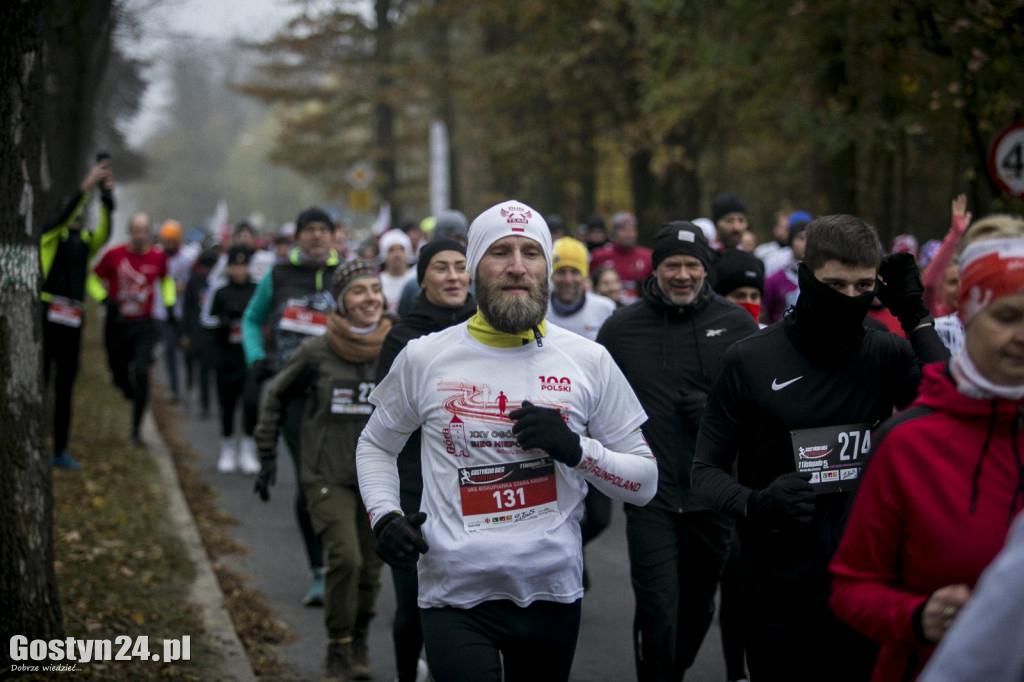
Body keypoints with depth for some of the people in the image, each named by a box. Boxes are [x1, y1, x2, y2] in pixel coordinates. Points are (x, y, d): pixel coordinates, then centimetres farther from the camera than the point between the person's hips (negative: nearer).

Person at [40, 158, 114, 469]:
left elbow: (104, 233, -6)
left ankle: (61, 451, 14)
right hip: (48, 315, -5)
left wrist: (107, 198, -18)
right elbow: (65, 216, -17)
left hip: (73, 320, 5)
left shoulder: (86, 241, 13)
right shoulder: (51, 234, 2)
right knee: (39, 381, -8)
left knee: (65, 389, 9)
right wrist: (87, 186, -25)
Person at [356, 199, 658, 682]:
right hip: (455, 595, -2)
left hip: (553, 593, 2)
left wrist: (576, 448, -13)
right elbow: (376, 444, 17)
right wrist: (384, 516, -1)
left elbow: (645, 482, 4)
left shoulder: (589, 361, 2)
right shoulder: (424, 358, 1)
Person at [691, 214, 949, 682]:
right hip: (780, 596, -2)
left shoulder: (888, 355, 1)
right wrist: (754, 504, -21)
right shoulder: (749, 361, -4)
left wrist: (915, 317, -14)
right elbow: (706, 470, 0)